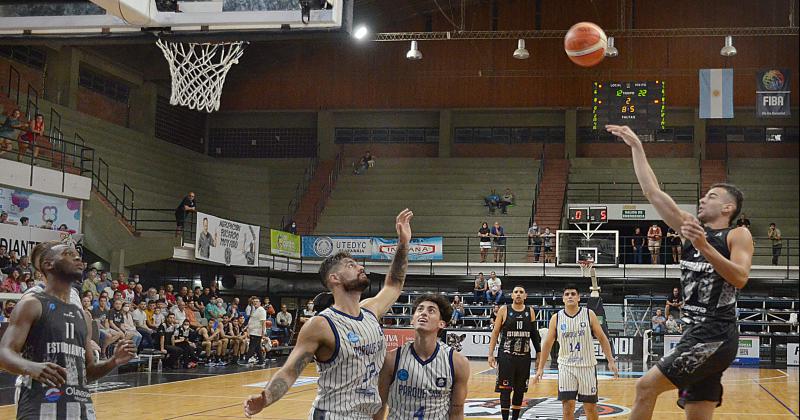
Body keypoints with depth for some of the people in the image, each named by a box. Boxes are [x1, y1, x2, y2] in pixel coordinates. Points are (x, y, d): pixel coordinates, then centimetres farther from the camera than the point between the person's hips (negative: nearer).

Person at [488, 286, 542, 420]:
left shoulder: (530, 312, 7)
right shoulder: (504, 310, -1)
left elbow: (534, 334, 12)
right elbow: (495, 332, 0)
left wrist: (539, 353, 6)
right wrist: (491, 354, -5)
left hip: (524, 356, 3)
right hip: (506, 356, -3)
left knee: (520, 390, 8)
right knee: (505, 389, -5)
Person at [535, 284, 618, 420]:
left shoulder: (589, 314, -4)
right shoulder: (556, 318, -1)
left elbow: (602, 338, 1)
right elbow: (548, 343, 5)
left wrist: (611, 361, -5)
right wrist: (540, 368, 3)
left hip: (587, 366, 0)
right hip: (566, 367, 0)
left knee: (590, 405, 7)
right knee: (567, 406, -4)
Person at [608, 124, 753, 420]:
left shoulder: (738, 235, -1)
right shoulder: (692, 228, 16)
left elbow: (740, 278, -18)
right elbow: (653, 192, 14)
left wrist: (703, 246, -23)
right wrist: (636, 147, 13)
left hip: (716, 336, -7)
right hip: (695, 333, 7)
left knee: (646, 386, -12)